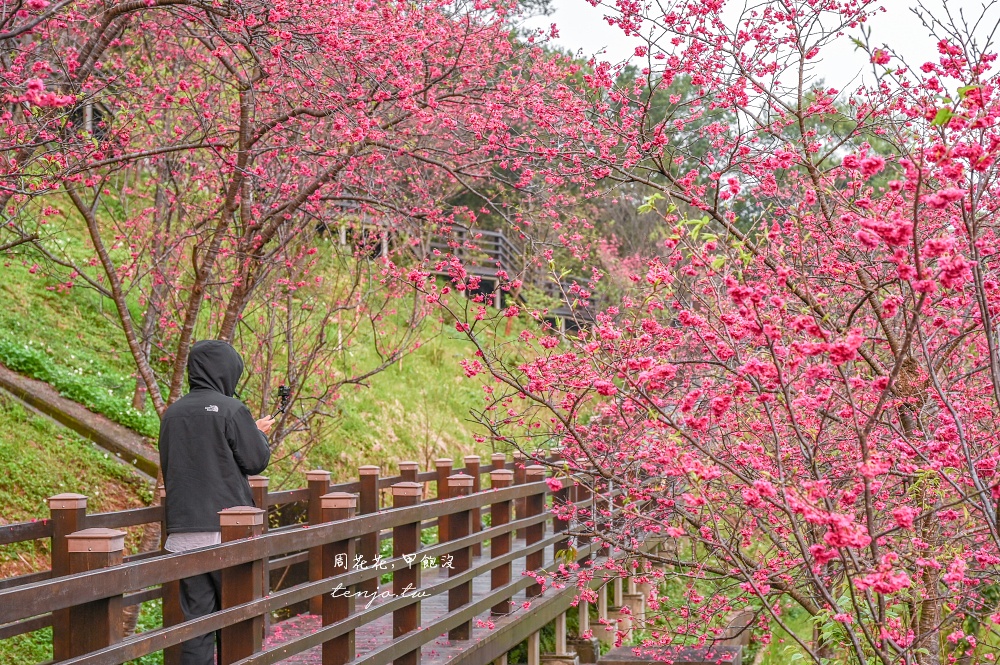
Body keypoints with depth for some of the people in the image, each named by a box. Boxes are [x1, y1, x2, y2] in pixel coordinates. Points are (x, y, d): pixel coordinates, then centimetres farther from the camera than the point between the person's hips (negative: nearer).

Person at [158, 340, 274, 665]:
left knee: (196, 615, 6)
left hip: (184, 531, 5)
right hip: (227, 529, -5)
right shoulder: (230, 409, -9)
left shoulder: (172, 414, 10)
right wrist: (259, 433, 14)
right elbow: (256, 461, -7)